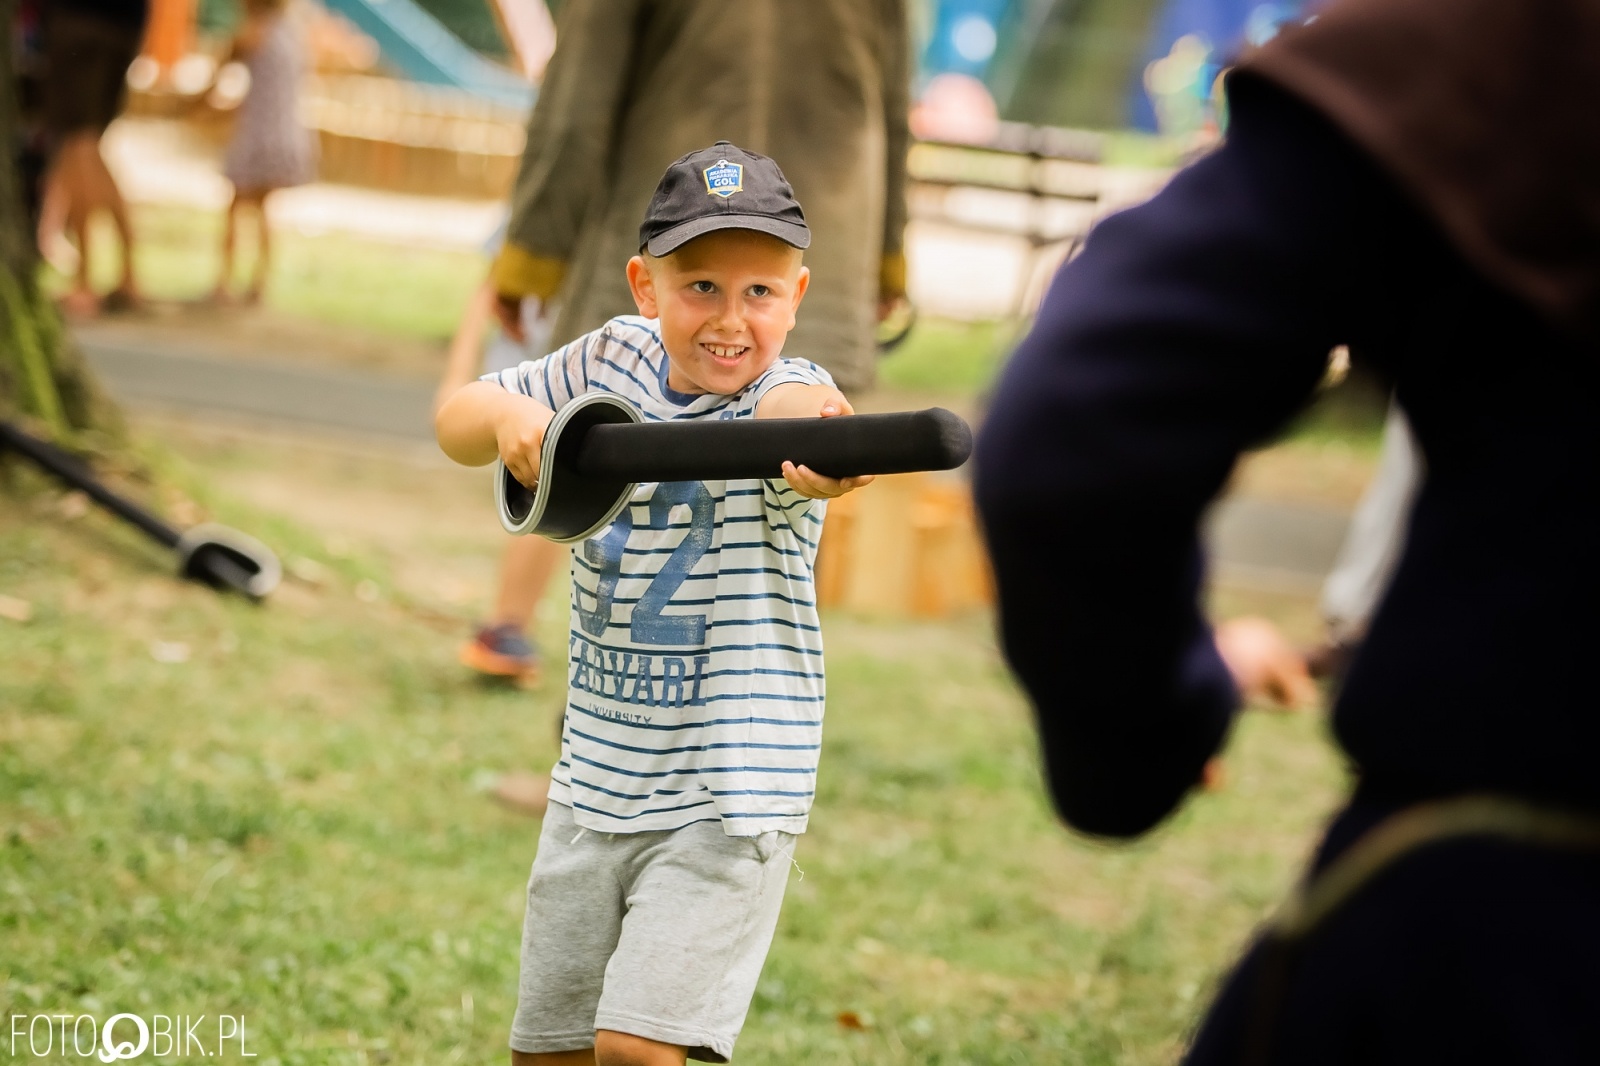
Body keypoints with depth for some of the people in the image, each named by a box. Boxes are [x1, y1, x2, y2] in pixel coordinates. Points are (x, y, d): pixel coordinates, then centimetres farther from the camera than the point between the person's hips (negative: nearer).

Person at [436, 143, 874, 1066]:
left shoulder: (784, 393, -16)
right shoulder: (613, 361, 0)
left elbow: (786, 405, -41)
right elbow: (456, 424, 8)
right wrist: (506, 413, -15)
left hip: (728, 805, -6)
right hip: (597, 782, 6)